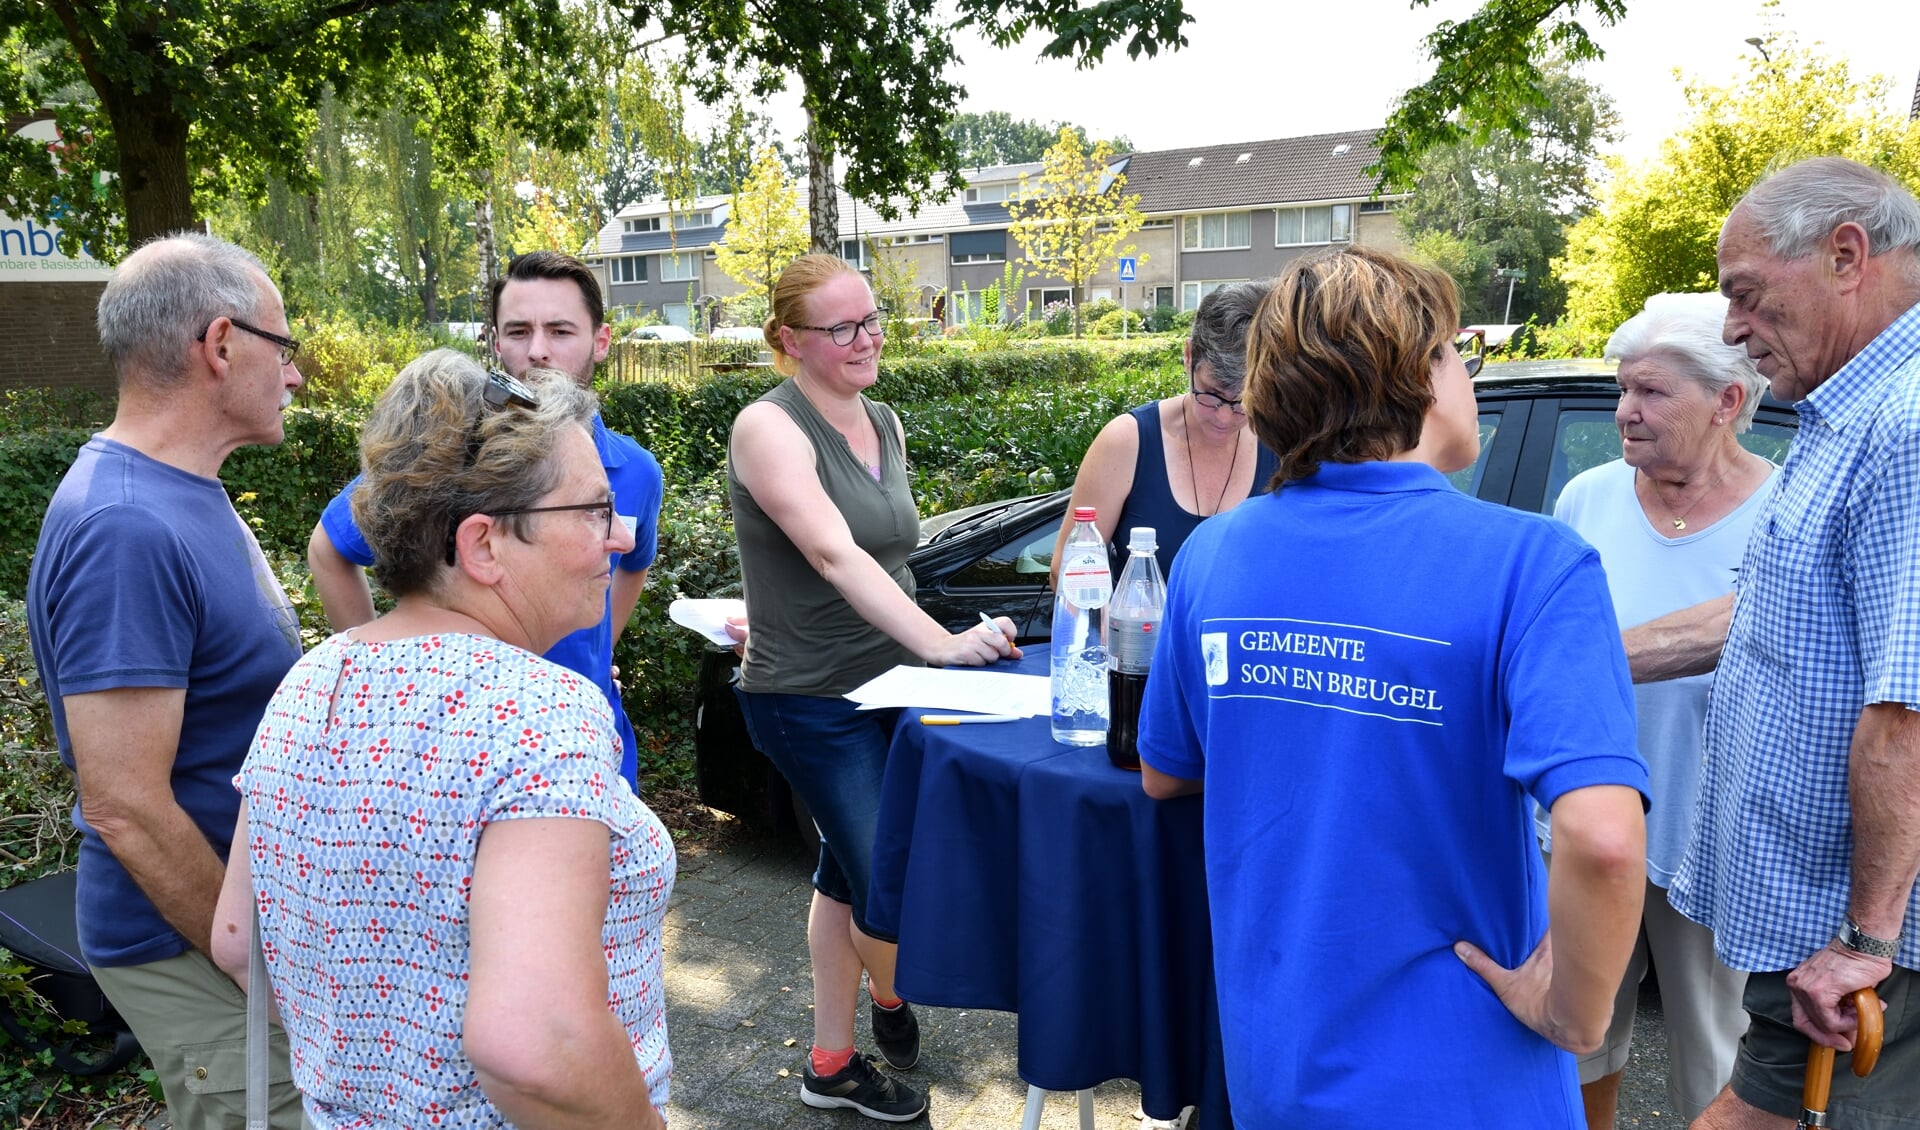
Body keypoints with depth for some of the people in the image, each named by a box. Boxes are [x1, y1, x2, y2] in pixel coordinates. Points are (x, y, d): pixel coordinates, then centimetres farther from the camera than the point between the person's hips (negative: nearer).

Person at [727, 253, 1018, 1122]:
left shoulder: (884, 425, 7)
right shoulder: (771, 429, -18)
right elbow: (835, 556, -32)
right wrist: (939, 643, -41)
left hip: (885, 685, 7)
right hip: (810, 702, -7)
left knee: (847, 874, 18)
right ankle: (888, 997, 30)